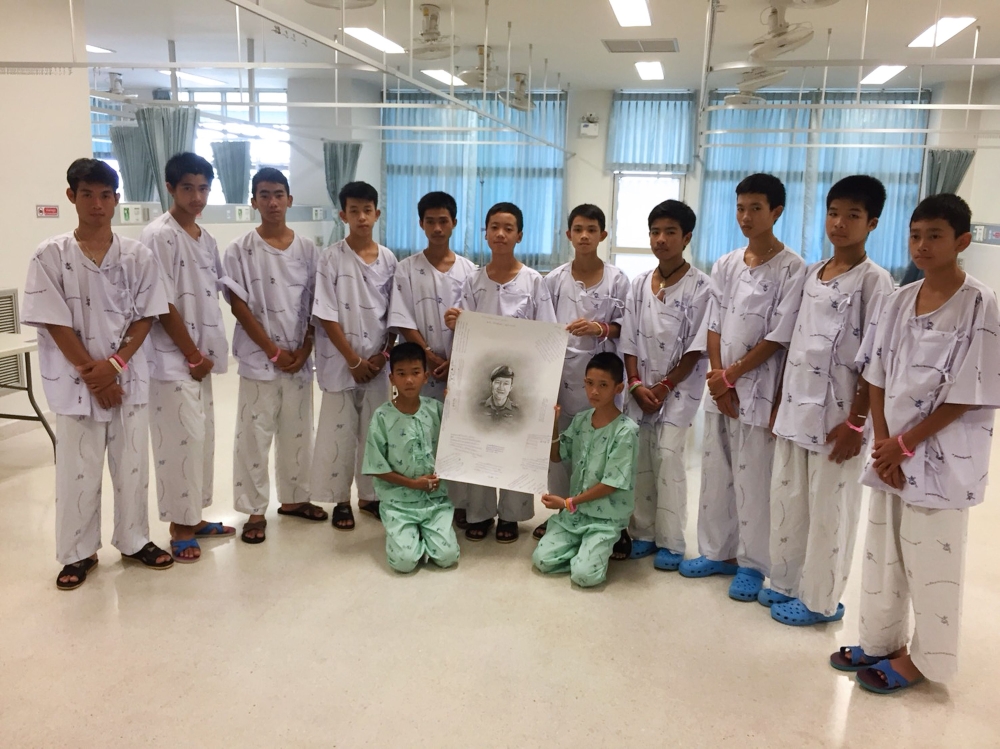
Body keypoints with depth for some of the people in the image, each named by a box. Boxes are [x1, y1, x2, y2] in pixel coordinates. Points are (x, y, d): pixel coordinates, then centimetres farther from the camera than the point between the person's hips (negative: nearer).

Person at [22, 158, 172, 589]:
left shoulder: (137, 255, 0)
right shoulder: (51, 256, -5)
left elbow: (145, 317, 0)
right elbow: (54, 324, -7)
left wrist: (115, 365, -12)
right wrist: (91, 373, -11)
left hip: (129, 379, 2)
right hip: (77, 383, -1)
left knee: (132, 466, 11)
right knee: (78, 471, 7)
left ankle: (134, 541, 28)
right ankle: (78, 552, 23)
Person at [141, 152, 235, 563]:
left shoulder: (206, 239, 11)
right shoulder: (158, 235, -13)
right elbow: (163, 305, -16)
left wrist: (204, 354, 6)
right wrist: (192, 356, -13)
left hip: (200, 356, 8)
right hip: (172, 358, -8)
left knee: (201, 437, 13)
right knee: (181, 440, -3)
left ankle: (194, 517, 26)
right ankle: (180, 528, 10)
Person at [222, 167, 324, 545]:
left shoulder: (306, 248, 4)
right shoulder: (240, 249, -4)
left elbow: (315, 304, 5)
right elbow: (239, 305, -7)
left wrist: (304, 350, -5)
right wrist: (273, 351, -11)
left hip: (300, 358, 3)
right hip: (259, 358, -3)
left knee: (297, 432, 13)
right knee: (254, 436, 2)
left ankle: (293, 498, 28)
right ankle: (255, 511, 13)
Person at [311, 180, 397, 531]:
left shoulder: (388, 259, 3)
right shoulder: (331, 257, -7)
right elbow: (326, 315, -10)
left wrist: (384, 354, -4)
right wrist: (353, 360, -12)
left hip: (377, 363, 3)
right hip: (341, 362, -3)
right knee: (339, 432, 4)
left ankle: (369, 495, 24)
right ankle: (341, 499, 18)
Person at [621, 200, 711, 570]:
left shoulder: (700, 286, -8)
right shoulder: (640, 283, 6)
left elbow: (697, 347, -10)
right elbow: (630, 341, 5)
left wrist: (665, 386, -12)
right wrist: (636, 384, -6)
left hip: (679, 387, -4)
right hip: (641, 388, 5)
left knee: (667, 456, -11)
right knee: (638, 458, 4)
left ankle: (671, 542, 1)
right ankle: (642, 533, 17)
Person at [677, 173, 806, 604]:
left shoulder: (792, 269, -8)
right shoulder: (725, 266, 8)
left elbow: (779, 337, -12)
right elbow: (714, 327, 6)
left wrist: (732, 375, -10)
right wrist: (719, 379, -5)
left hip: (759, 391, -5)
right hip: (720, 388, 6)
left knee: (752, 480, 1)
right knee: (715, 474, 12)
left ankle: (753, 563, 16)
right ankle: (718, 551, 27)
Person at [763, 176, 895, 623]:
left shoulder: (874, 280, -9)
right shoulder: (811, 274, 10)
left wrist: (856, 422, -15)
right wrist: (780, 402, 12)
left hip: (836, 416, -7)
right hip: (796, 409, 7)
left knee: (828, 510, 4)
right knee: (786, 500, 14)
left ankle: (819, 599, 18)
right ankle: (786, 583, 30)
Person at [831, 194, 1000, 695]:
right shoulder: (899, 301, 4)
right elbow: (877, 377, 5)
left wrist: (905, 444, -12)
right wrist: (882, 443, -5)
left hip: (942, 457, -6)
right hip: (890, 452, 6)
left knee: (930, 561, 6)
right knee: (881, 552, 15)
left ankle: (923, 659, 23)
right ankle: (881, 640, 33)